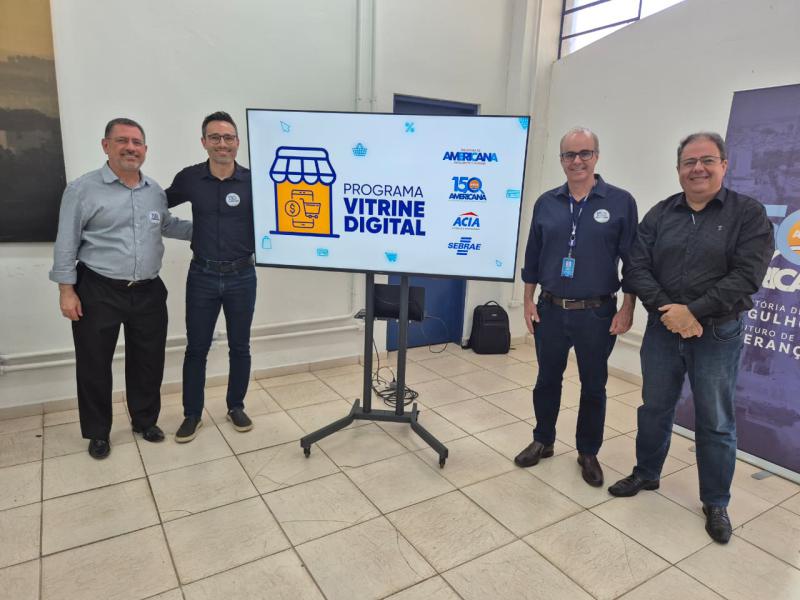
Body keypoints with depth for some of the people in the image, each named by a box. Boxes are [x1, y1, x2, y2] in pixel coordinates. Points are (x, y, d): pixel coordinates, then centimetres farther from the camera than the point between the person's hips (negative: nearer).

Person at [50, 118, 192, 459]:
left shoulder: (155, 191, 8)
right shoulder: (83, 189, -7)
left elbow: (167, 225, 25)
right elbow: (66, 243, -6)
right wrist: (66, 290, -9)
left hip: (148, 292, 4)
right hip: (98, 293, -4)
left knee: (148, 361, 13)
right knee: (94, 365, 8)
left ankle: (145, 421, 32)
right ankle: (97, 433, 26)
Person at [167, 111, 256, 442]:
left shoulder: (253, 181, -6)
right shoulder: (189, 178, -1)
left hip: (242, 276, -1)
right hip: (202, 276, 1)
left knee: (240, 347, 12)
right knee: (196, 348, 9)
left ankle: (236, 407, 31)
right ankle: (192, 414, 26)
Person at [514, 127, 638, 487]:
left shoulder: (620, 202, -4)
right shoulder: (546, 203, 3)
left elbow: (633, 261, -3)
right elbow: (533, 257, 8)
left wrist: (627, 309, -7)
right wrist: (529, 301, 5)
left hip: (597, 313, -2)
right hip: (551, 310, 2)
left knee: (593, 386, 11)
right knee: (547, 379, 14)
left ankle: (588, 453, 30)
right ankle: (543, 442, 33)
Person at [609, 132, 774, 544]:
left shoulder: (748, 213, -5)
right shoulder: (660, 214, 4)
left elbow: (747, 275, -14)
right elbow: (636, 267, -2)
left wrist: (693, 311, -19)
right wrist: (666, 308, -15)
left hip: (718, 335, -2)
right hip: (662, 329, 3)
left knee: (716, 422, 9)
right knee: (654, 409, 16)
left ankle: (716, 503, 27)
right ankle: (646, 474, 37)